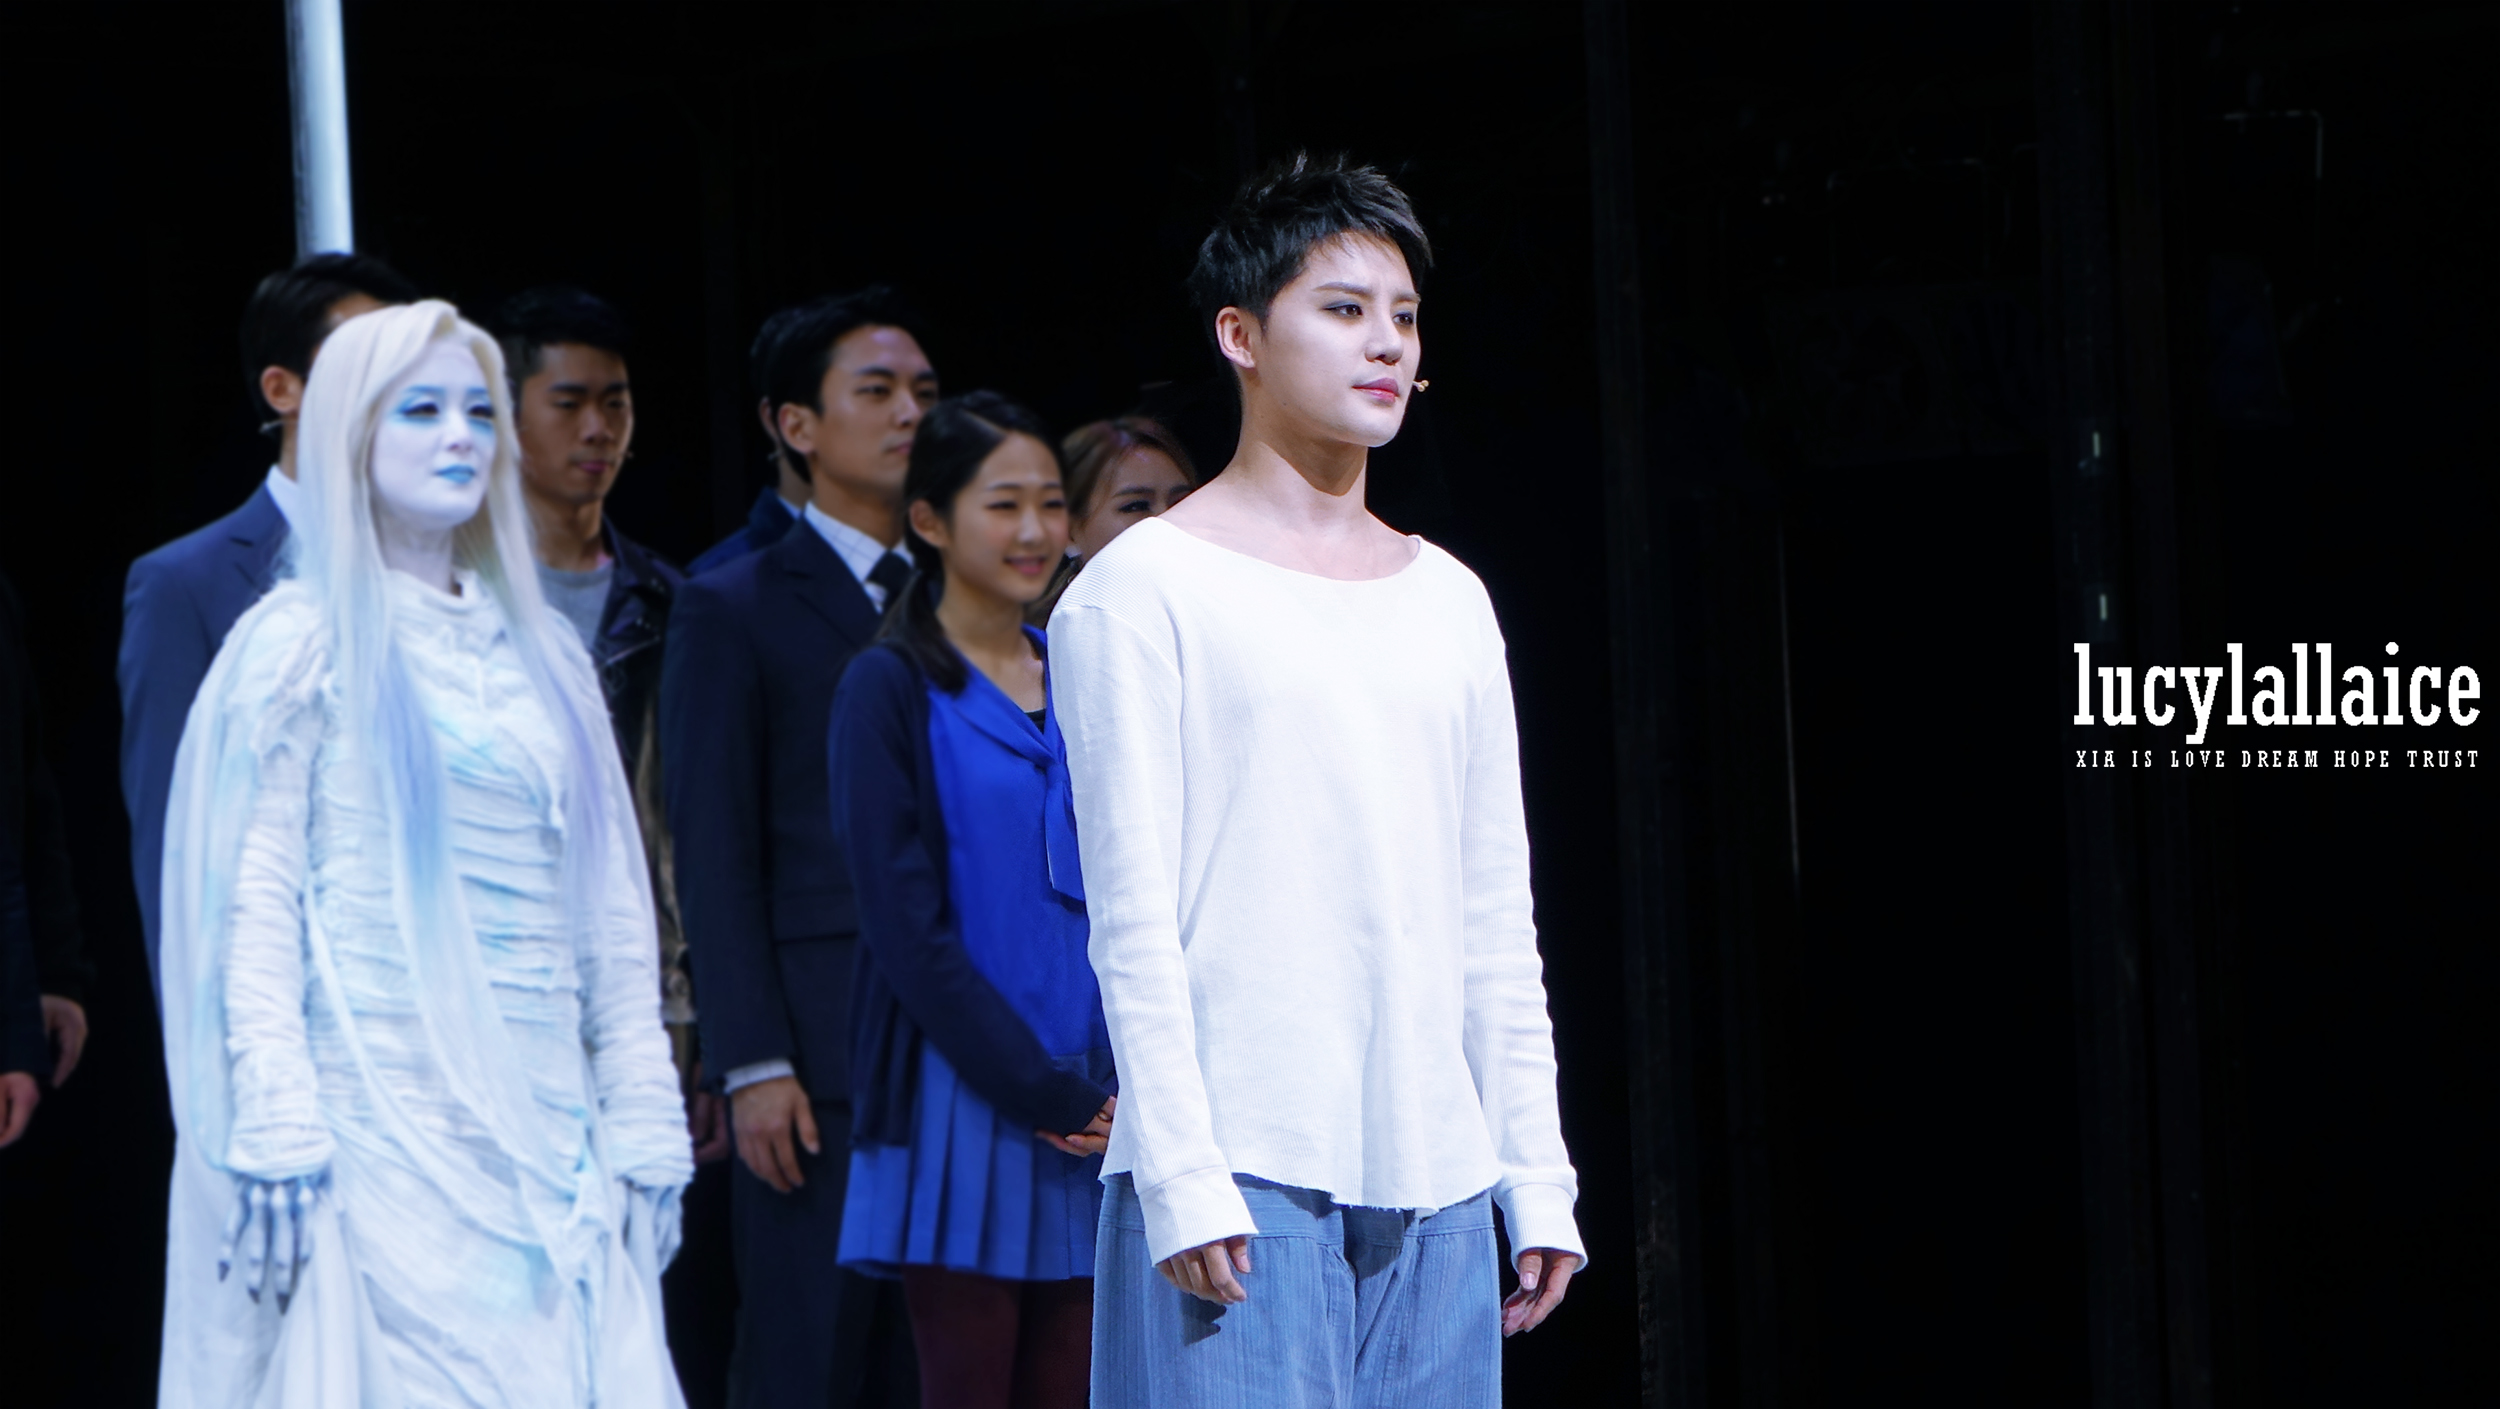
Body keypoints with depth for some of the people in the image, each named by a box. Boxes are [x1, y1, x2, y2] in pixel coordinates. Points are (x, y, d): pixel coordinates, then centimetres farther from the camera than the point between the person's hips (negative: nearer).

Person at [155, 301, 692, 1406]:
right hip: (386, 1138, -5)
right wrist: (278, 1137, -15)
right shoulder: (304, 641, 1)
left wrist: (646, 1134, 9)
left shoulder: (543, 653, 16)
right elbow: (254, 899, -6)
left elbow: (612, 913, 15)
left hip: (546, 1137, 5)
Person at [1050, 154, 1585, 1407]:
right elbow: (1134, 916, -7)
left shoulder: (1450, 602, 16)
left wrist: (1538, 1172, 11)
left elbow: (1498, 920, 17)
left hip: (1436, 1172, 6)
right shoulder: (1146, 589, -1)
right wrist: (1182, 1178, -14)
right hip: (1243, 1166, -5)